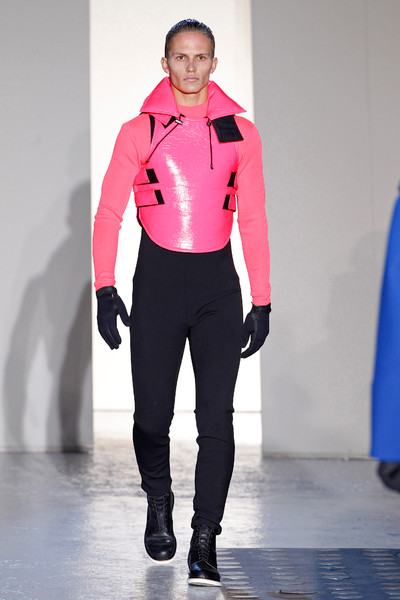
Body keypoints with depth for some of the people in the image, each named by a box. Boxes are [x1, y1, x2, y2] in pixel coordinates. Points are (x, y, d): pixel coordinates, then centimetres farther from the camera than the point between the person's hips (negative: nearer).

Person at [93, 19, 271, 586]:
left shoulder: (240, 132, 7)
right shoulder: (139, 131, 4)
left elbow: (254, 220, 8)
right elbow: (108, 213, 3)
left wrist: (262, 301, 3)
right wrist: (105, 289, -7)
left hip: (218, 282, 1)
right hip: (158, 276, 0)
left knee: (216, 417, -6)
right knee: (152, 413, 4)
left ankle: (205, 544, -2)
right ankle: (158, 504, 32)